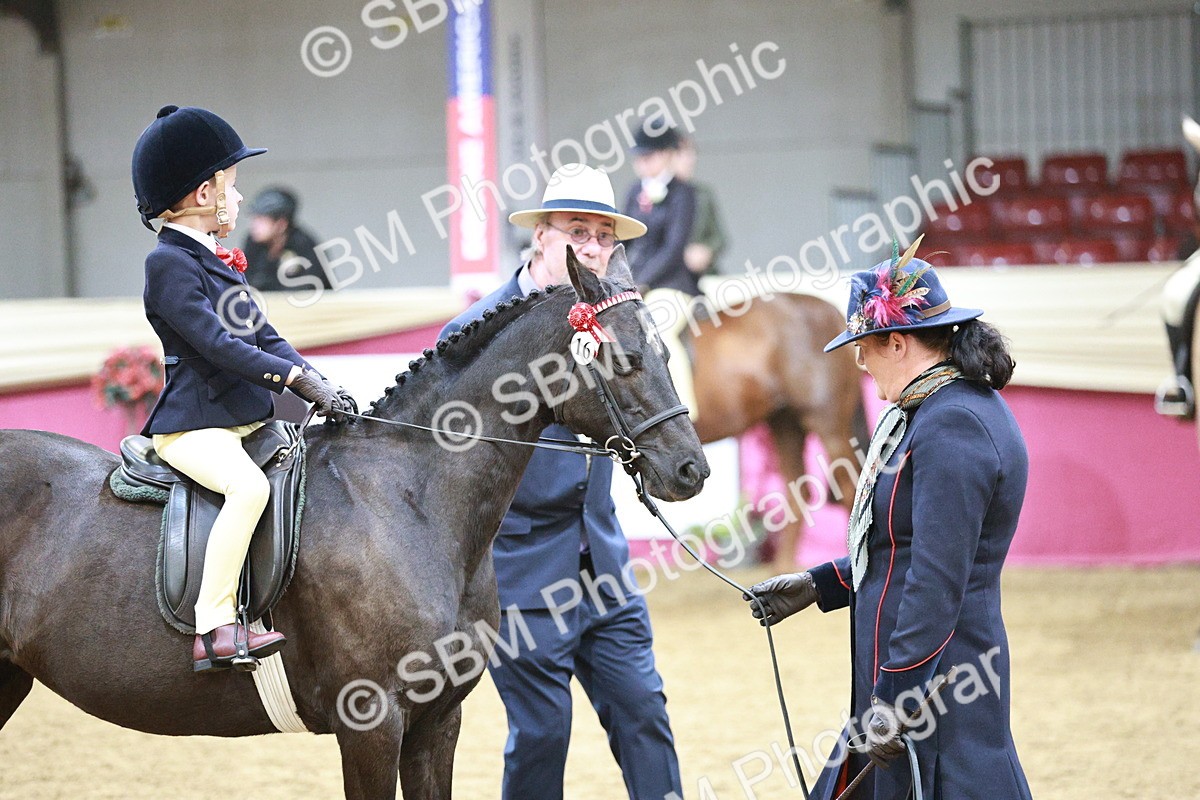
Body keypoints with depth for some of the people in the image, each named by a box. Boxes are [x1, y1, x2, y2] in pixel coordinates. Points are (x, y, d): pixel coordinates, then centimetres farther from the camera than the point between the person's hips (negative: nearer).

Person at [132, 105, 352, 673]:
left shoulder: (217, 263, 19)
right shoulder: (168, 263, -10)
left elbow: (265, 339, 15)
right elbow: (217, 344, -19)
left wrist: (323, 390, 0)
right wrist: (299, 376, -22)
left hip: (246, 421, 10)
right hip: (193, 427, -10)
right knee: (249, 486, -34)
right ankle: (213, 629, -34)